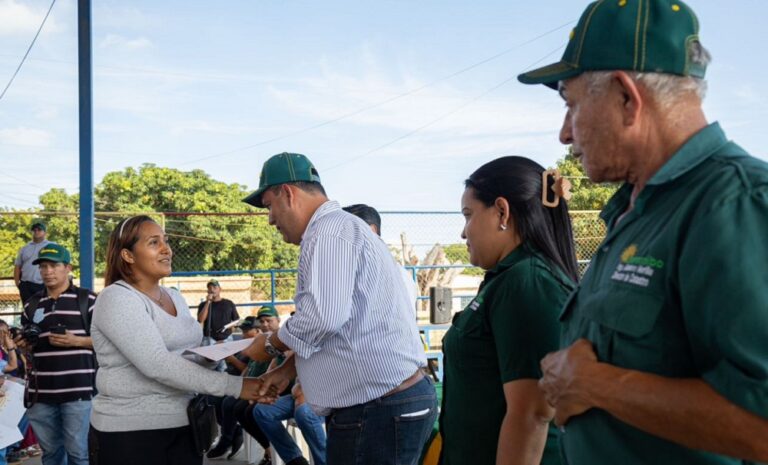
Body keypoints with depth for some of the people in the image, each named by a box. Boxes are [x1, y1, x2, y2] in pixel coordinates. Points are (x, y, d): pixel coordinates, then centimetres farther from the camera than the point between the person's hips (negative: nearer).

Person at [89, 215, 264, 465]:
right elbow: (158, 364, -25)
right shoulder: (117, 298, -13)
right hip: (130, 431, -7)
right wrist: (234, 386, -27)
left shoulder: (175, 297, 10)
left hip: (183, 425, 7)